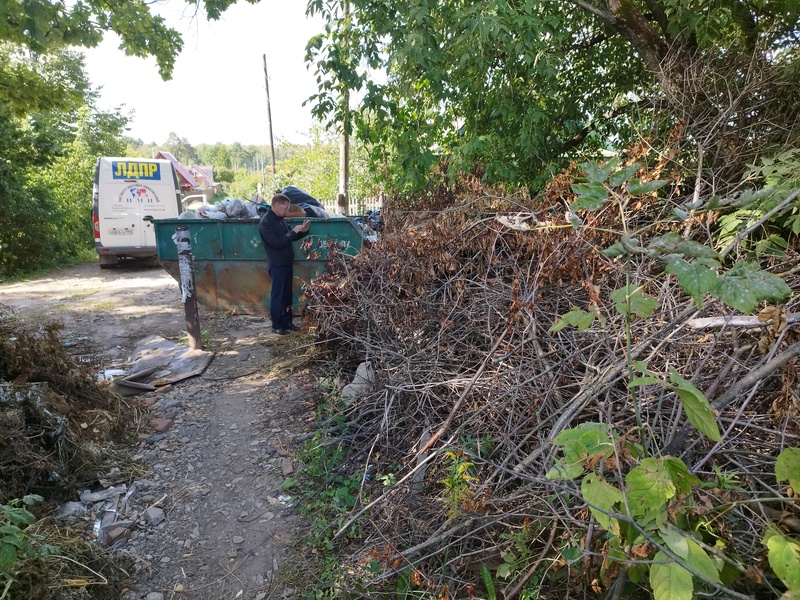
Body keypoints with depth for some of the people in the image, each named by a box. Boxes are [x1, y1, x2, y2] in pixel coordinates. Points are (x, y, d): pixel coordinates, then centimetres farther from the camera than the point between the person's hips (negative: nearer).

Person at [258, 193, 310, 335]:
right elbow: (277, 243, -24)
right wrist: (294, 232, -20)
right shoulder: (266, 222, -17)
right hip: (277, 265, -9)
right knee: (277, 295, 0)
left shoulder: (281, 219, 11)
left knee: (287, 294, 13)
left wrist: (302, 231, 0)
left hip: (286, 263, 9)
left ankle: (287, 322, 23)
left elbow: (289, 237, 18)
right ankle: (276, 325, 10)